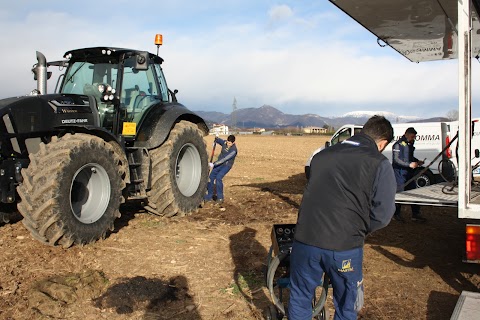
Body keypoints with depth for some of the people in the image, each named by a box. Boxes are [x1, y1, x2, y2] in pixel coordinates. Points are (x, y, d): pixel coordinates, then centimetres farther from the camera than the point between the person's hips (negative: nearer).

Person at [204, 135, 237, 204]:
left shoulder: (233, 150, -26)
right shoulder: (225, 142, -5)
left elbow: (224, 159, -30)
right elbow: (219, 141, 19)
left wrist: (213, 164, -31)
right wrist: (216, 139, -6)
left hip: (227, 165, -7)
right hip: (219, 163, 7)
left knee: (218, 178, -25)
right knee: (211, 178, 2)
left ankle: (220, 197, -13)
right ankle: (209, 196, 15)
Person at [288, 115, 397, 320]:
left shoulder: (322, 155, 13)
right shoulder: (380, 164, -2)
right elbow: (382, 215, -5)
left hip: (305, 240, 3)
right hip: (345, 247, -3)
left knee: (299, 299, 22)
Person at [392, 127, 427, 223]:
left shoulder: (410, 144, 14)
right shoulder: (398, 145, -13)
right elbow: (396, 160, -19)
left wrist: (417, 161, 8)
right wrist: (409, 164, -25)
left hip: (409, 172, 8)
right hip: (400, 173, -8)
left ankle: (415, 214, 13)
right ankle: (396, 214, 12)